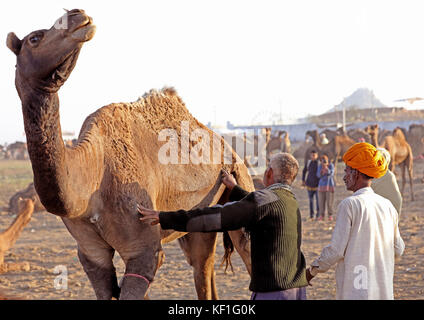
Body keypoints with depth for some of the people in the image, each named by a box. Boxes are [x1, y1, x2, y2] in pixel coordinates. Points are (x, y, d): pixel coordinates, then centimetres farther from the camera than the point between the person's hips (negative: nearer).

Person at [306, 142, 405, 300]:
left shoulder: (349, 205, -11)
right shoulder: (387, 205, 7)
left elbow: (336, 250, -12)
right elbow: (398, 250, 12)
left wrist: (312, 270, 2)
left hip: (355, 292, -6)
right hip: (384, 290, 6)